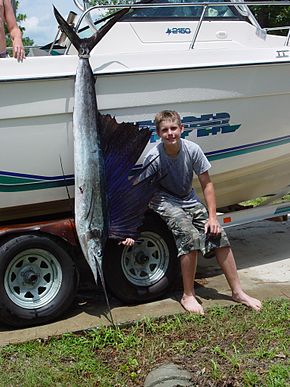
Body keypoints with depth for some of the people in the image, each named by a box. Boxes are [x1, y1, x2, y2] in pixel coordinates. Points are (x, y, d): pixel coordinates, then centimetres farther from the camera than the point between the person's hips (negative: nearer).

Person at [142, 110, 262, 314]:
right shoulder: (153, 158, -22)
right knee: (191, 236, -28)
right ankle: (188, 296, -12)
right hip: (164, 202, -4)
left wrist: (212, 217, -10)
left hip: (189, 200, 4)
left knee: (219, 236, -7)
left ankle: (237, 291, 8)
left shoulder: (192, 149, -14)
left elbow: (207, 184, -5)